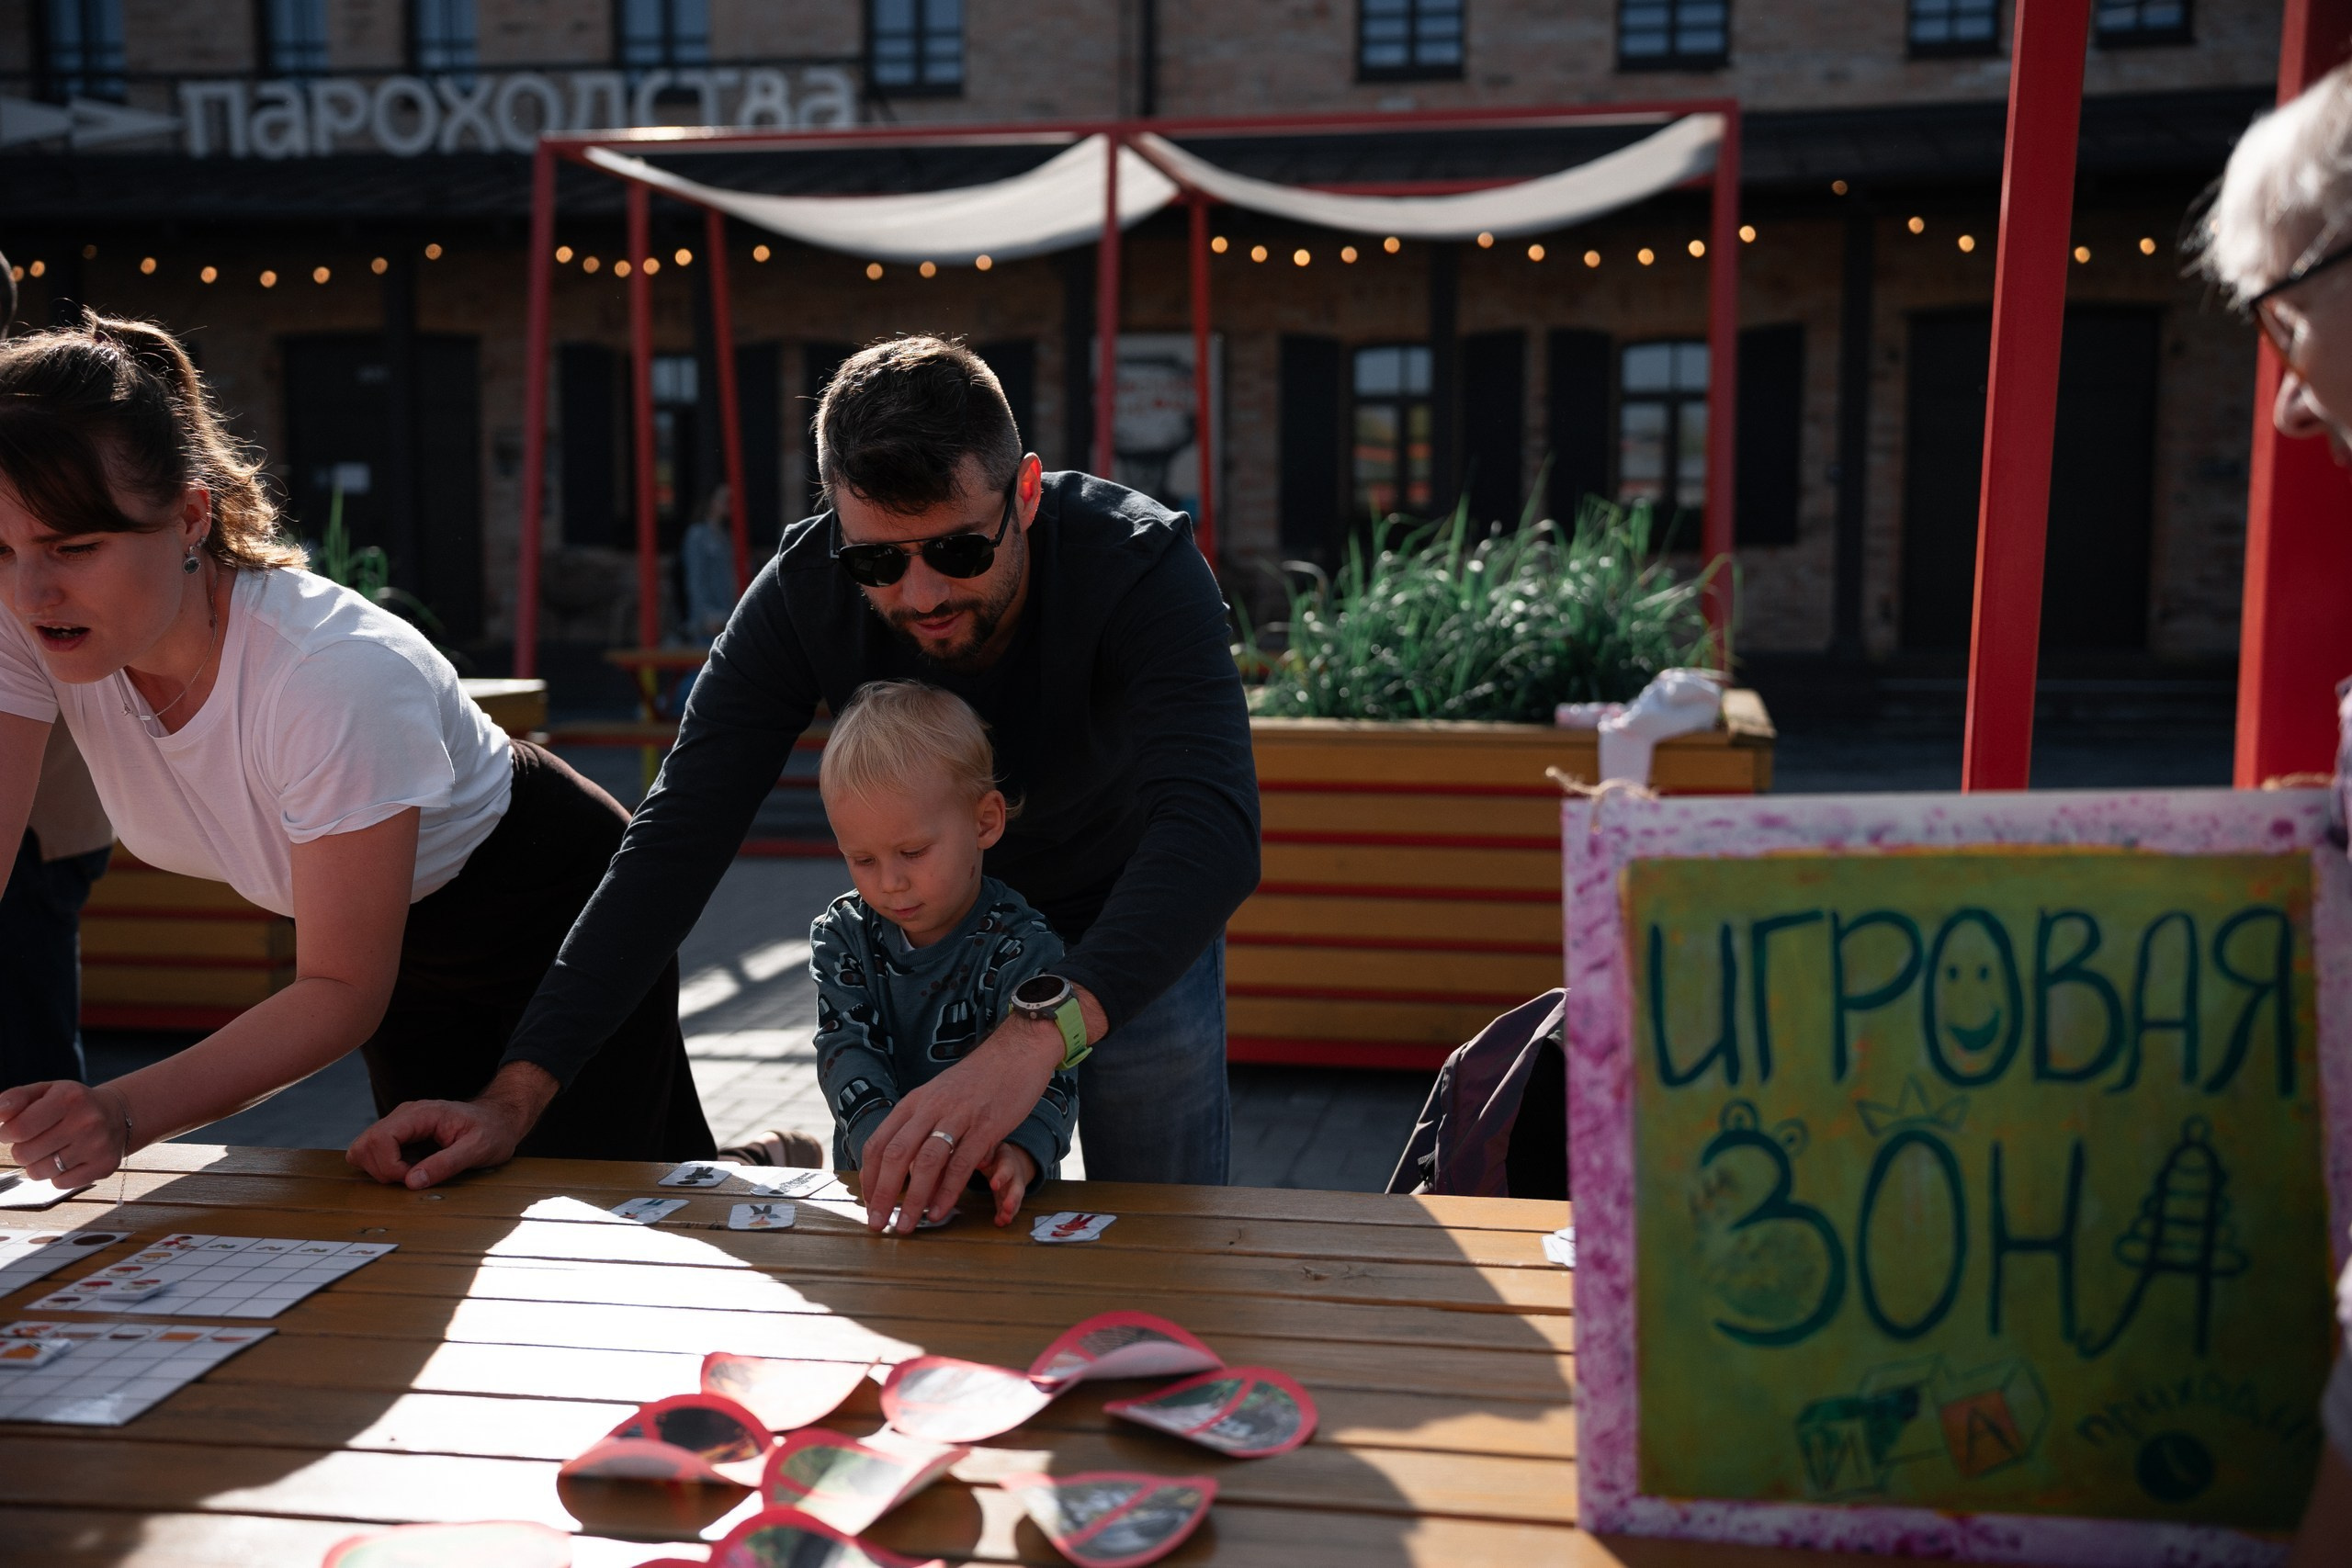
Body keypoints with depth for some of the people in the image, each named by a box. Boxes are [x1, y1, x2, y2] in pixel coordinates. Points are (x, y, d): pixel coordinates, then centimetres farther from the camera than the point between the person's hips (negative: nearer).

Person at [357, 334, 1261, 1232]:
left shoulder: (1139, 562, -33)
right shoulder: (805, 591, -25)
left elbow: (1211, 824, -47)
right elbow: (678, 837, -24)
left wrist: (1042, 1032, -64)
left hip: (1135, 941, -2)